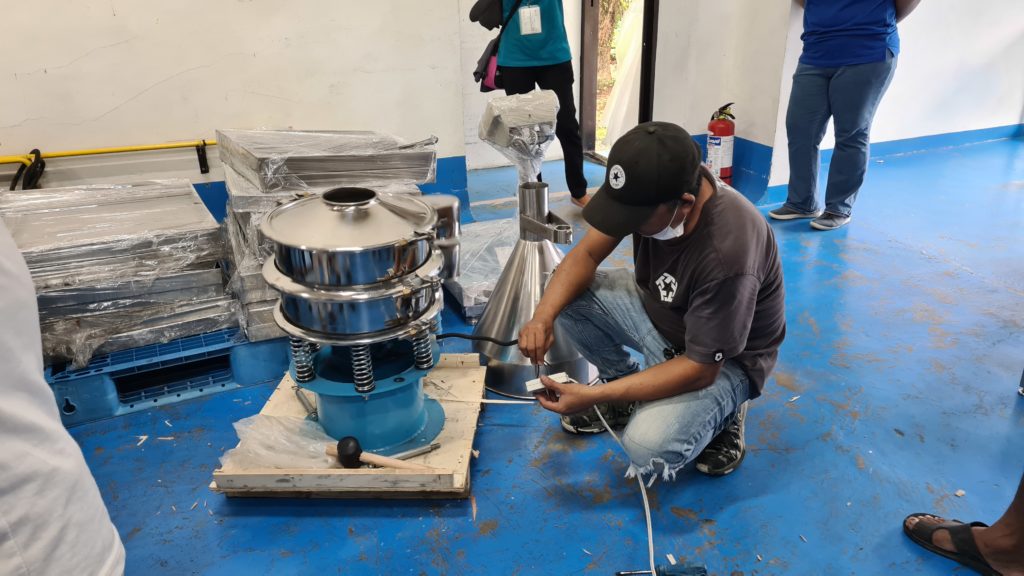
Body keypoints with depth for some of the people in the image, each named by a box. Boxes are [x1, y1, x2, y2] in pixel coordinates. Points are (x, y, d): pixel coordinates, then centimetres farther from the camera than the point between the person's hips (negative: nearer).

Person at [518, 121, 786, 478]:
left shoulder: (727, 254, -37)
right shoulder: (649, 191, -19)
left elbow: (701, 367, -29)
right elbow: (586, 255, -9)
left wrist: (594, 397, -29)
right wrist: (543, 317, -28)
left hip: (722, 360, -6)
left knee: (649, 448, -28)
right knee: (562, 297, -12)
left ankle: (722, 410, 4)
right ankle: (623, 381, 10)